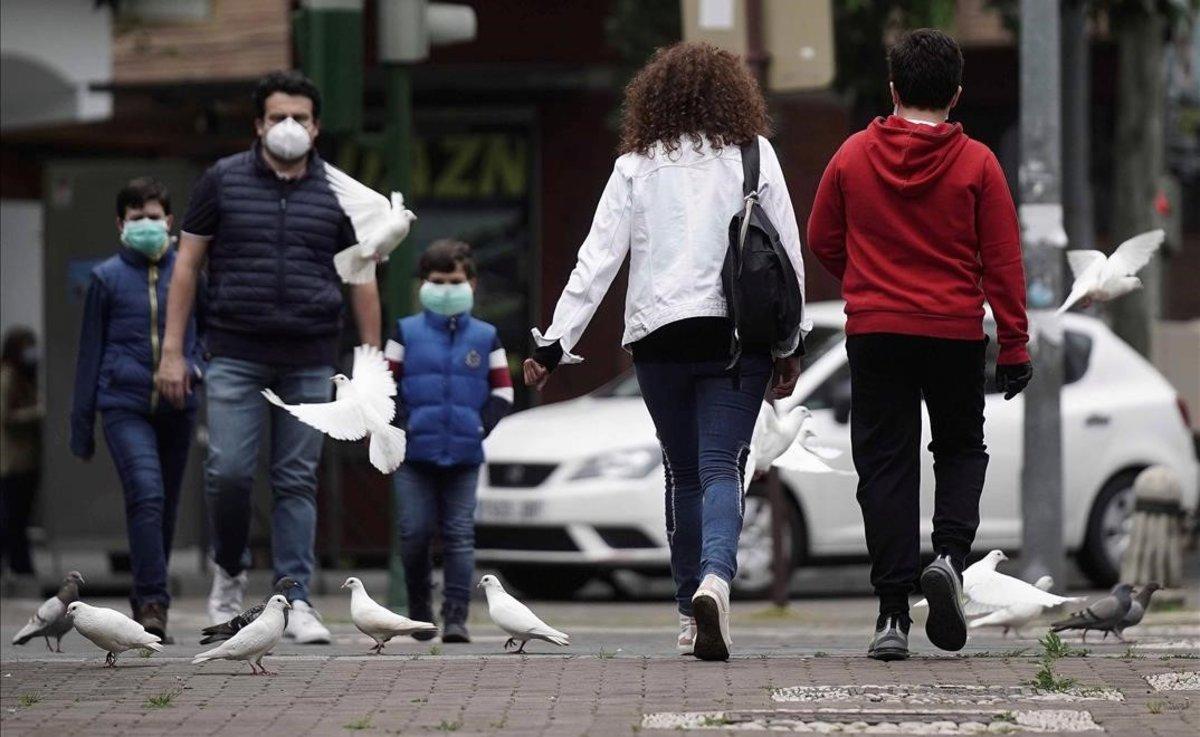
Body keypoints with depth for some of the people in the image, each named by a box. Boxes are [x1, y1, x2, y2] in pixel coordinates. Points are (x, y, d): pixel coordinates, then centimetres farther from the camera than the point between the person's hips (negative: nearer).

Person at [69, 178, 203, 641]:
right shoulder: (107, 278, 5)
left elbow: (206, 336, 20)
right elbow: (90, 352, 9)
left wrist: (195, 368, -3)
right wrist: (81, 425, 9)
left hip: (177, 408, 3)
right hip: (125, 406, -3)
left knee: (166, 507, 9)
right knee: (146, 495, -20)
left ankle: (148, 603, 22)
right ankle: (153, 601, -21)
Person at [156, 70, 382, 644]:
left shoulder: (337, 193, 8)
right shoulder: (223, 181, 4)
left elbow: (362, 279, 12)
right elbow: (187, 264, 5)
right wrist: (172, 350, -1)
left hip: (310, 361, 1)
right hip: (235, 358, -1)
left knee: (297, 481, 1)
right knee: (228, 472, -9)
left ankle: (295, 600, 2)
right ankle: (229, 571, 16)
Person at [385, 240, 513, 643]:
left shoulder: (485, 337, 8)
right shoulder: (406, 333, 5)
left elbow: (503, 390, 9)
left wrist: (483, 426, -5)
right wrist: (401, 425, -8)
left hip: (464, 455, 0)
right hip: (415, 455, 0)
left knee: (460, 535, -3)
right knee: (415, 533, -1)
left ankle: (456, 615, -4)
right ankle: (419, 607, 15)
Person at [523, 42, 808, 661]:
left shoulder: (636, 165, 5)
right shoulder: (754, 154, 4)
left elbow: (598, 257, 1)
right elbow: (787, 250, 4)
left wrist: (555, 344, 3)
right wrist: (790, 343, 12)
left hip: (658, 337, 1)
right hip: (738, 331, -1)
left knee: (683, 472, 13)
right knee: (721, 468, -6)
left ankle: (690, 614, 15)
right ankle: (714, 579, -32)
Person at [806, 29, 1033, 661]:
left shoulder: (853, 156, 1)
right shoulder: (976, 164, -4)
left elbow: (822, 242, 10)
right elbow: (1003, 260, -4)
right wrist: (1014, 345, 1)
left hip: (874, 332, 1)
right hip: (956, 333, -1)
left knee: (885, 465, 4)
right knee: (961, 449, 19)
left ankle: (892, 612, -2)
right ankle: (949, 556, -7)